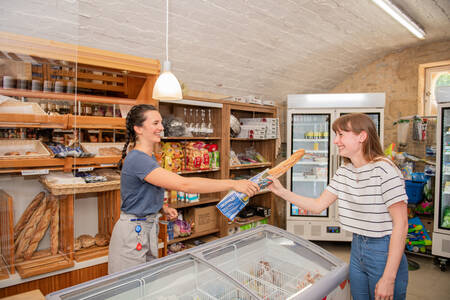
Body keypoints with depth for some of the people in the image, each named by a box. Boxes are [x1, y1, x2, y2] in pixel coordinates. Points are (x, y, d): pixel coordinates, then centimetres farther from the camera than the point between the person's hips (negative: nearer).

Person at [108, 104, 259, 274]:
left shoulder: (149, 157, 7)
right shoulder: (137, 159, -25)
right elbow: (183, 184, -35)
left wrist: (164, 208, -1)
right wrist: (233, 184, -35)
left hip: (149, 228, 9)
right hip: (133, 233, -9)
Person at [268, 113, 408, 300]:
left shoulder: (384, 170, -19)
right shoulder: (344, 172, 3)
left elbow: (401, 224, -20)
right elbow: (318, 206, 4)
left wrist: (389, 278, -20)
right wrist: (281, 191, -6)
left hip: (384, 251, -7)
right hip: (357, 248, 7)